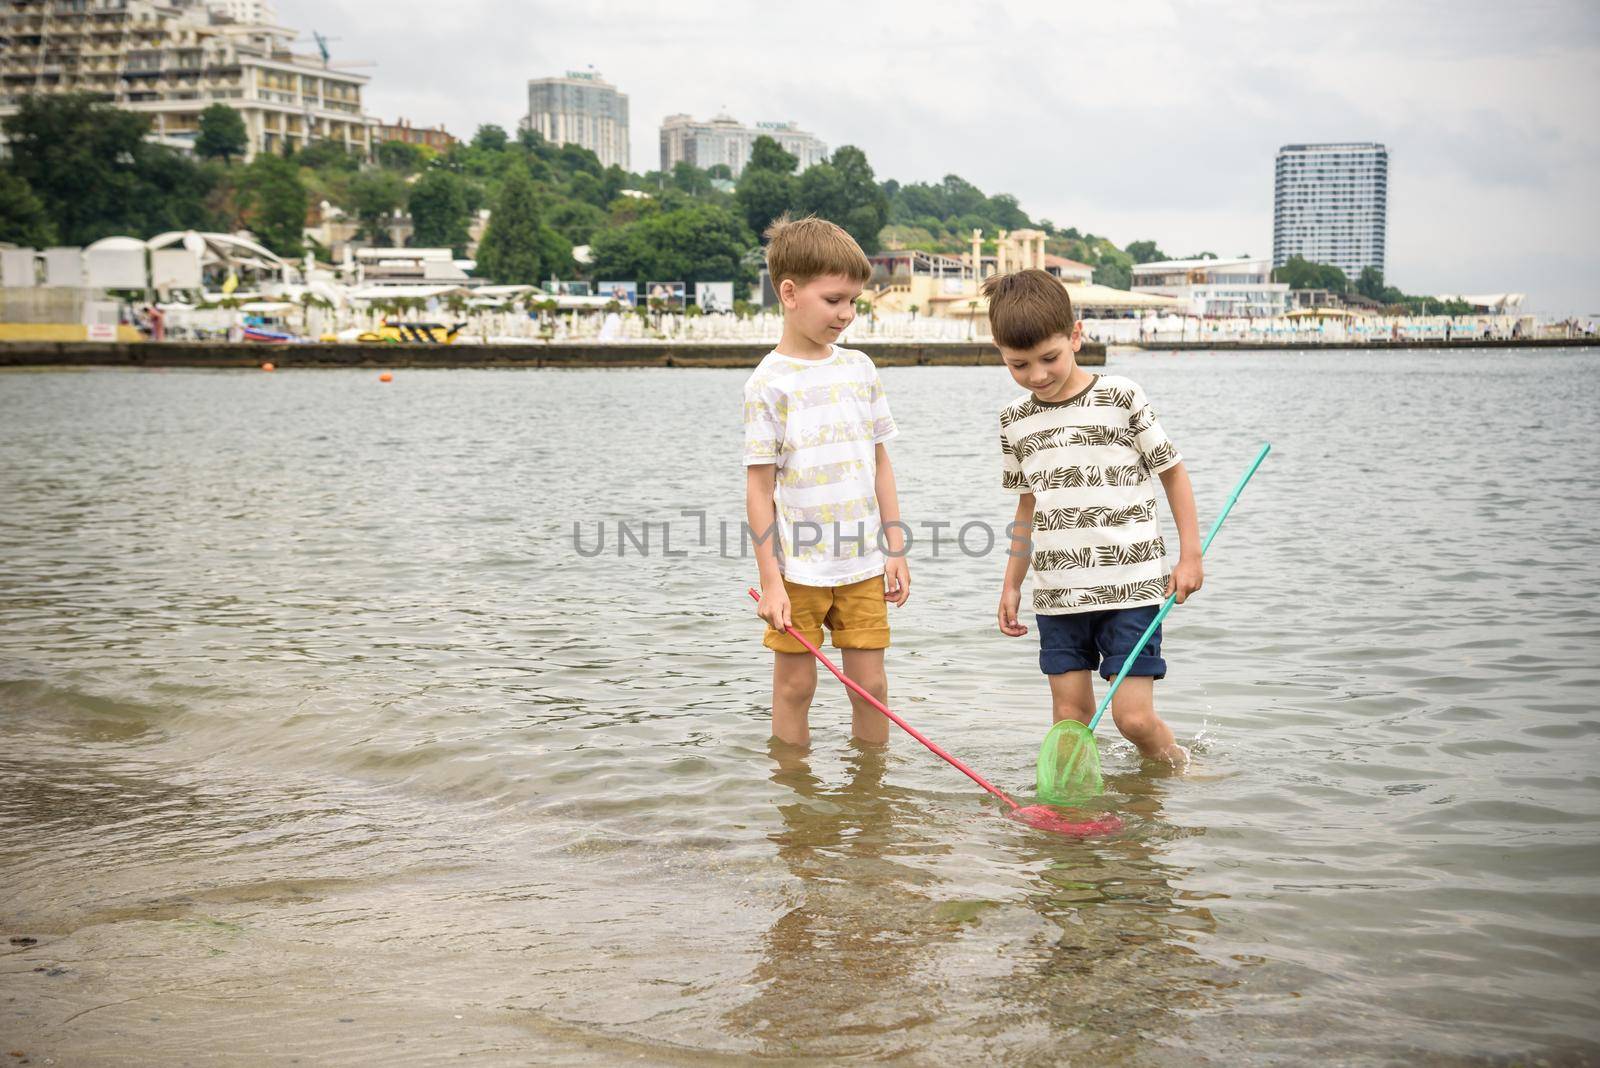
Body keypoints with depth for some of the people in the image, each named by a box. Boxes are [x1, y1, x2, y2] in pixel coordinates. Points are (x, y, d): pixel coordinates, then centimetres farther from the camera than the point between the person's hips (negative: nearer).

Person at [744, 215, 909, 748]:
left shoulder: (859, 368, 7)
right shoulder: (770, 382, -7)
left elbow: (880, 464, 13)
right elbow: (759, 488, -8)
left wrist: (895, 550, 9)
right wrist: (770, 582, -11)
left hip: (863, 564, 4)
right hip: (798, 567, -4)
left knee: (871, 685, 6)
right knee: (794, 686, 5)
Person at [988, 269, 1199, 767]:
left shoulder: (1120, 397, -5)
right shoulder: (1015, 421, 8)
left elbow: (1173, 471, 4)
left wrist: (1189, 556, 0)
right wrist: (1012, 585, 18)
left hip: (1131, 588, -4)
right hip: (1057, 595, 4)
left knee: (1134, 716, -7)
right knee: (1069, 717, 3)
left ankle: (1181, 775, 21)